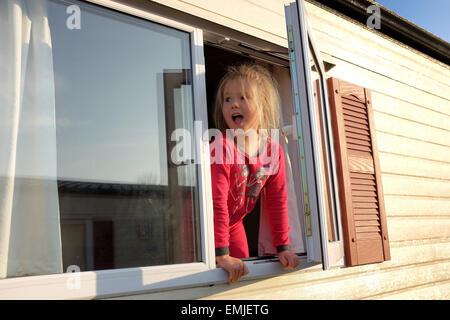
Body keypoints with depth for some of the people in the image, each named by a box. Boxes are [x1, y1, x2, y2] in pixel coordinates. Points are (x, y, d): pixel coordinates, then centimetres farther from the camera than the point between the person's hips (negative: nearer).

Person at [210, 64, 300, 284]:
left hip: (234, 223, 5)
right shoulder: (221, 146, -29)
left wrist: (282, 247, -3)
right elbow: (217, 201, -31)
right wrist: (222, 255, -33)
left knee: (242, 267, 9)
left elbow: (277, 200, -4)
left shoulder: (273, 150, -12)